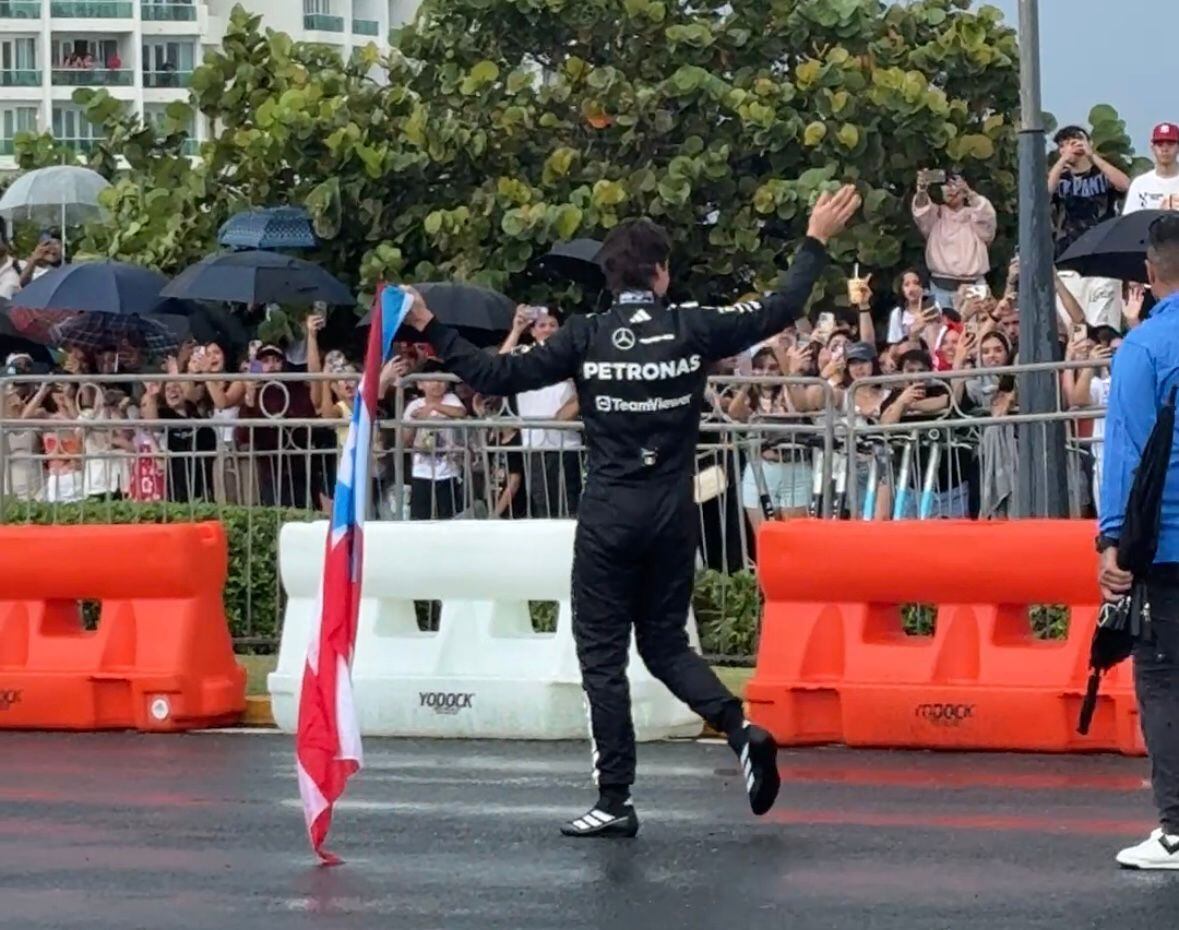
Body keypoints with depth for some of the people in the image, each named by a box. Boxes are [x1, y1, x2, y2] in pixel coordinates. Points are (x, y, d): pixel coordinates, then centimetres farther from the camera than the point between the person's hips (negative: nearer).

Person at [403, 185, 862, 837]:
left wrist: (432, 330, -2)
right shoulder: (692, 329, -2)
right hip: (673, 513, 3)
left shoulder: (586, 337, -7)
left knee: (602, 654, 4)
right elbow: (781, 310, 8)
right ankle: (740, 727, -6)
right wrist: (816, 241, 20)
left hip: (610, 514, -3)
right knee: (665, 642, 17)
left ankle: (615, 802, 3)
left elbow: (501, 375, -9)